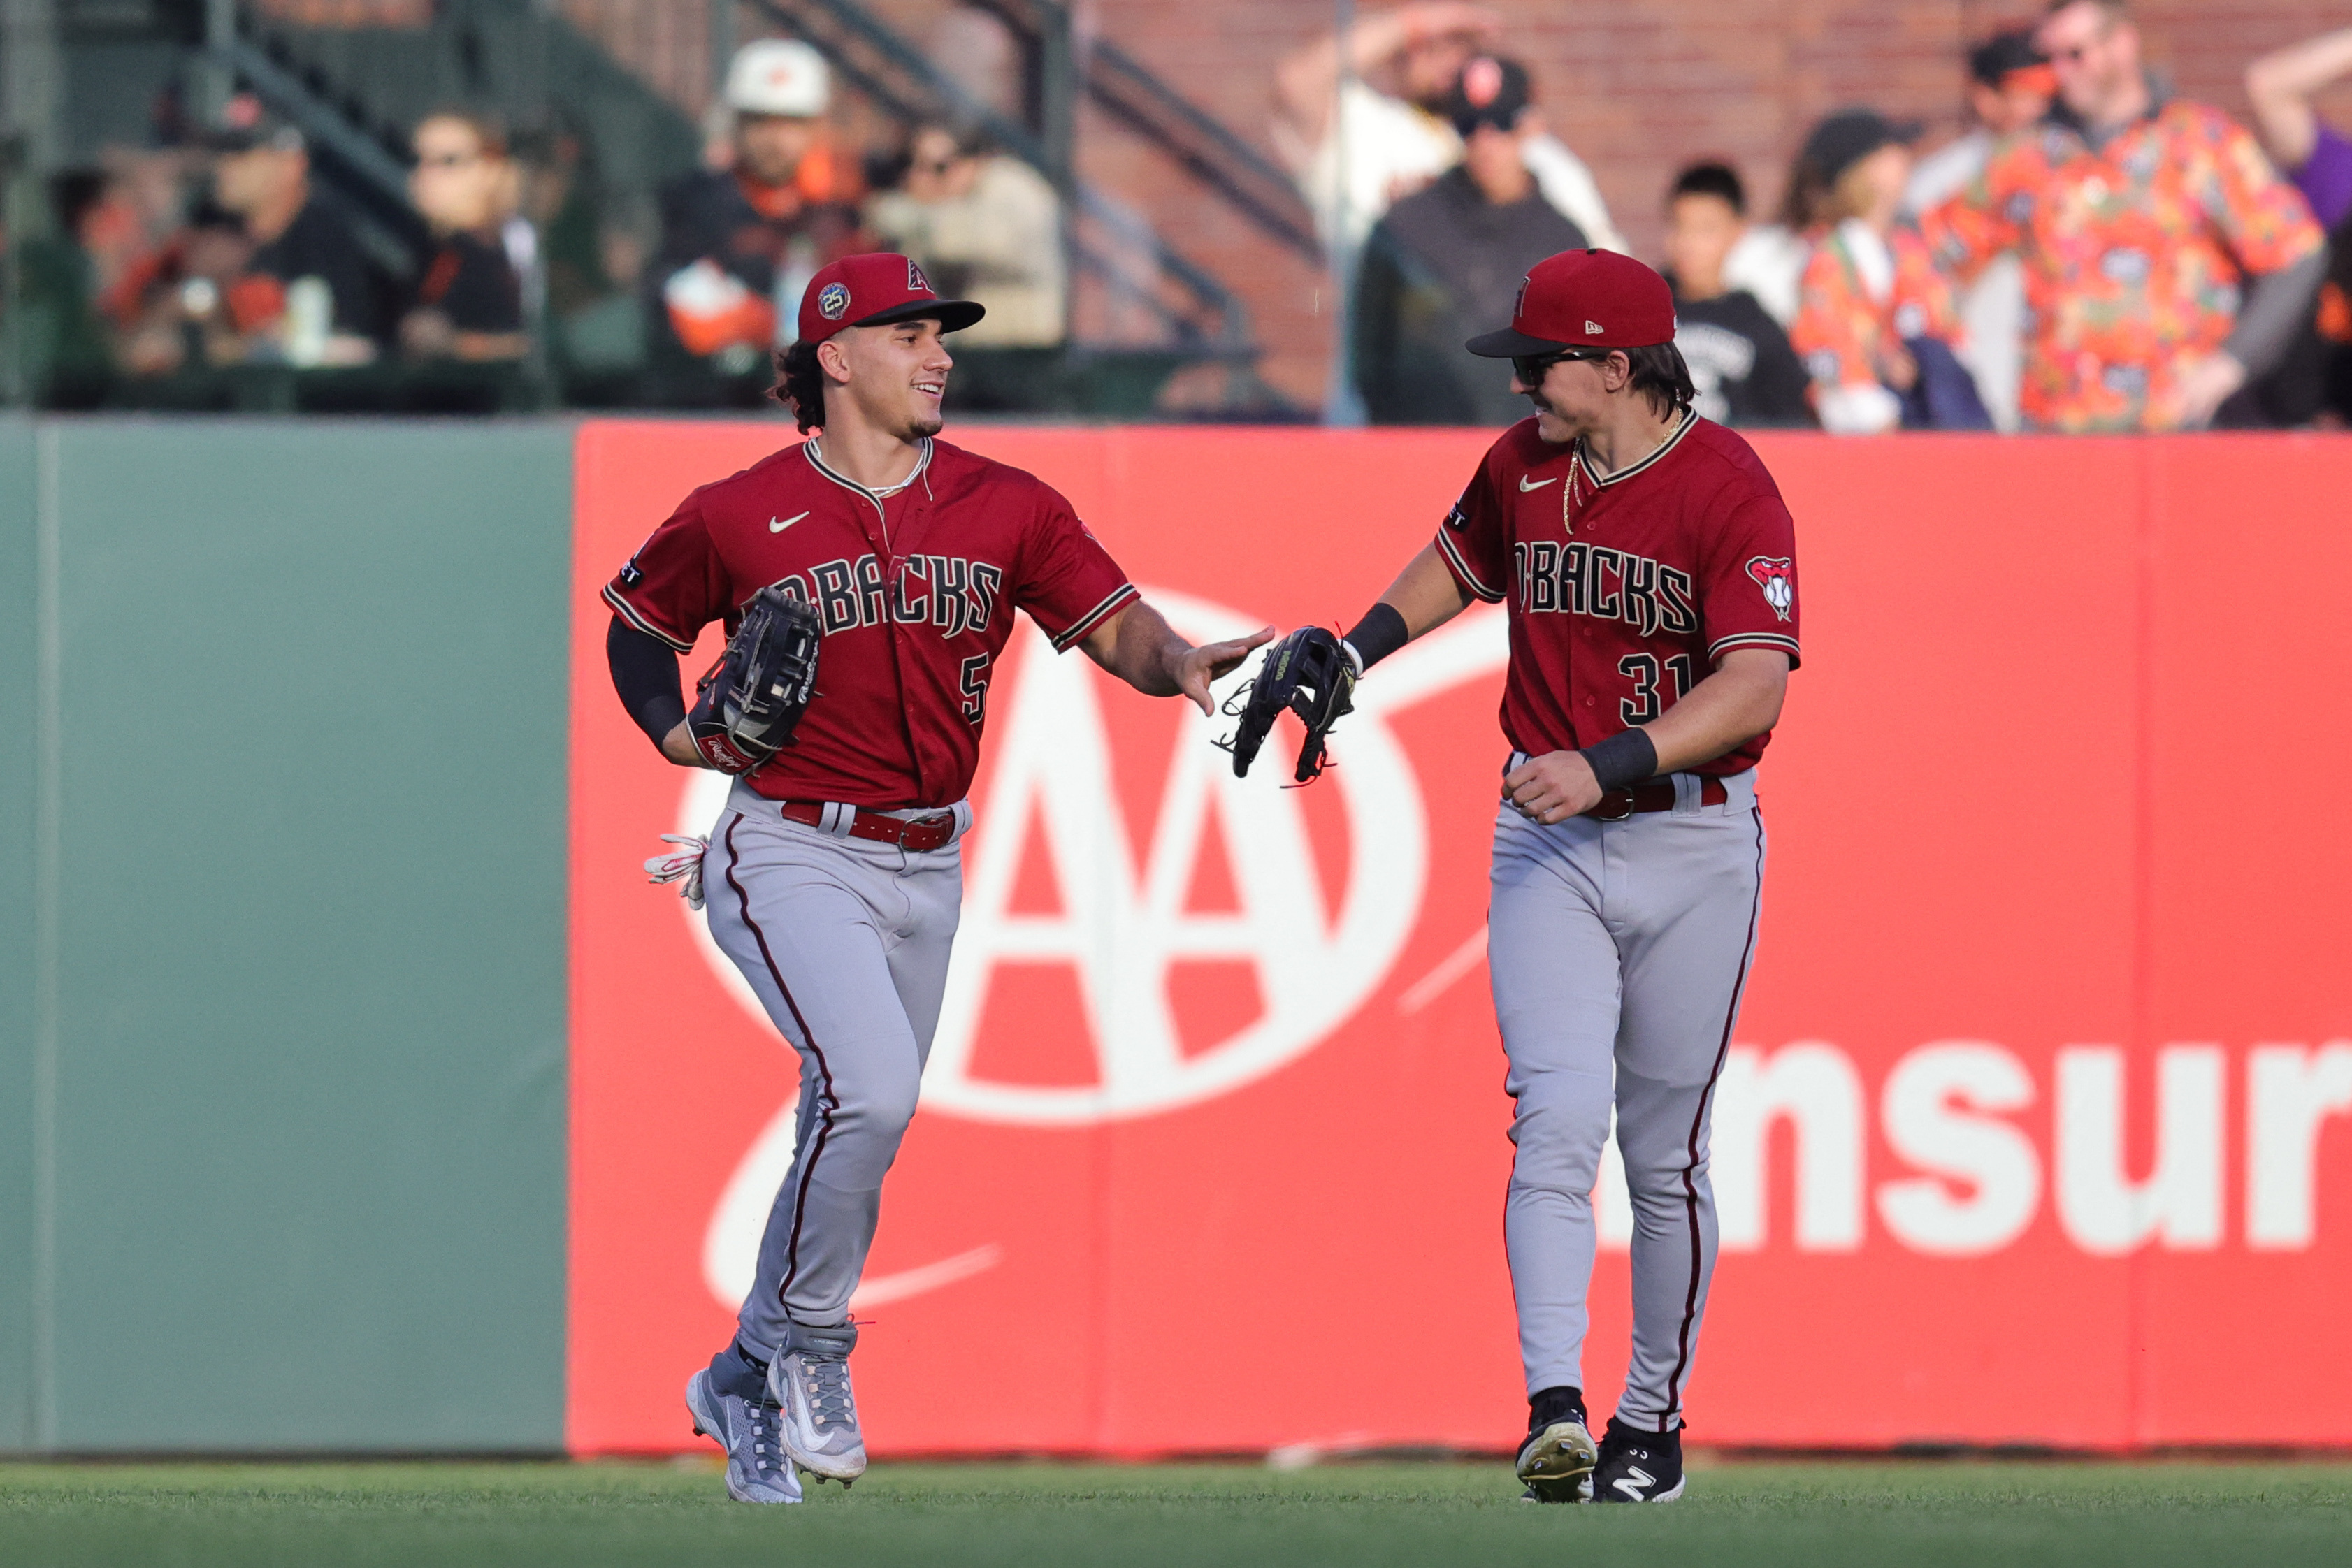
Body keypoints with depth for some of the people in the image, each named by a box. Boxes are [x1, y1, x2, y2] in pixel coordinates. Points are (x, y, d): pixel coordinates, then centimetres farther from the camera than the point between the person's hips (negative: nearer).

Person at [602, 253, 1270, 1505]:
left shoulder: (1003, 509, 2)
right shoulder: (741, 518, -5)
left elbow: (1113, 623, -6)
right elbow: (638, 616, 12)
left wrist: (1178, 664, -27)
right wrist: (674, 733, -4)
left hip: (925, 870, 5)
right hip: (792, 858, -5)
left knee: (859, 1137, 12)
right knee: (869, 1090, -25)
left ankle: (748, 1384, 30)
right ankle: (808, 1347, -6)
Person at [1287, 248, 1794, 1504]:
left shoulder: (1731, 493, -14)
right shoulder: (1522, 468, 5)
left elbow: (1754, 687, -24)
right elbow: (1457, 564, 27)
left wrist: (1607, 767, -34)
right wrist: (1358, 650, 11)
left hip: (1692, 846, -3)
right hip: (1547, 846, 3)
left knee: (1663, 1151, 6)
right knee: (1558, 1120, -15)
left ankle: (1651, 1422, 21)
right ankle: (1554, 1410, -24)